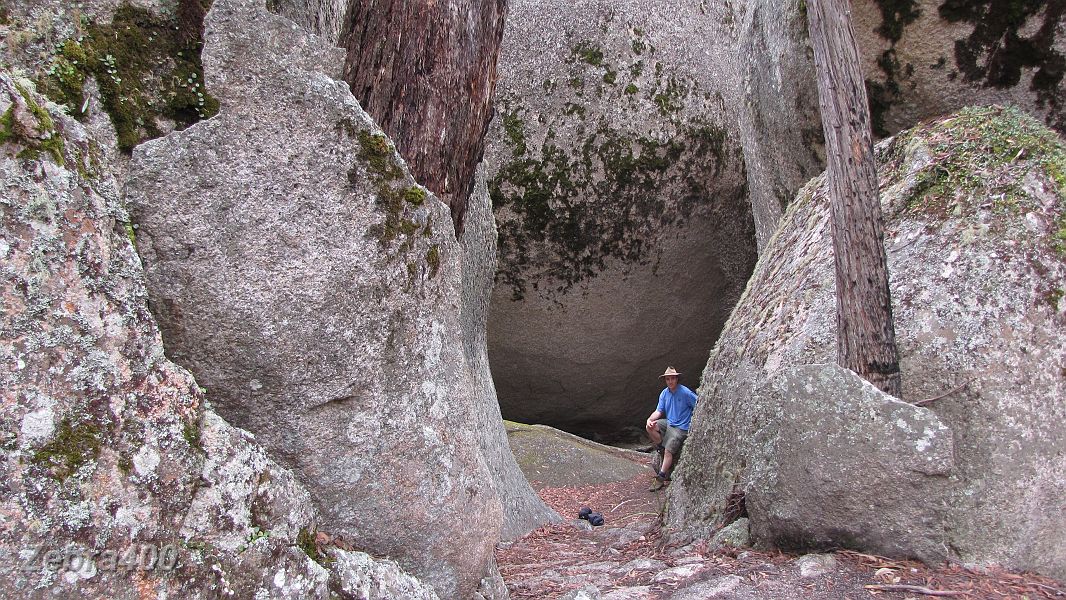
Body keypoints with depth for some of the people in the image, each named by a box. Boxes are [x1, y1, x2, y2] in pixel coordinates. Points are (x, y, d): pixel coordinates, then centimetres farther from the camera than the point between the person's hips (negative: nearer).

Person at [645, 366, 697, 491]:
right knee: (649, 427, -16)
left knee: (668, 451, -17)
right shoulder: (664, 393, 4)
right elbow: (659, 411, 4)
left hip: (681, 428, -6)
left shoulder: (685, 393, -15)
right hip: (668, 423, 6)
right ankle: (661, 448, 2)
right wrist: (650, 419, -17)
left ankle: (661, 478, -6)